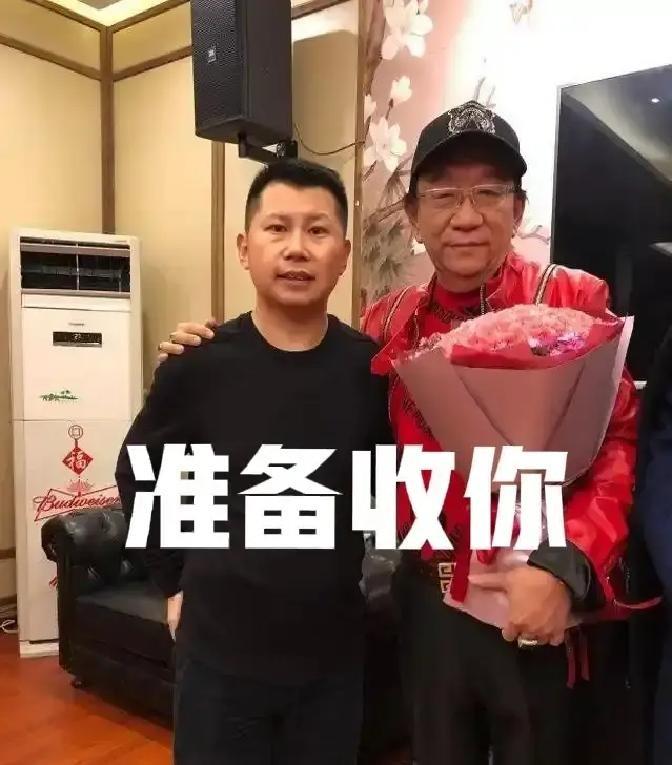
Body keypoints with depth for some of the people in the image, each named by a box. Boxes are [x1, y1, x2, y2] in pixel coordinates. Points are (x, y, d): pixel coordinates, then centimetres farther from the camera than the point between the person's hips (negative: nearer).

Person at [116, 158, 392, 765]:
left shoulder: (371, 368, -9)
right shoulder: (197, 367, -12)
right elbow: (139, 475, 4)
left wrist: (347, 563, 3)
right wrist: (177, 580, 3)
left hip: (333, 653, 2)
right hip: (219, 653, -1)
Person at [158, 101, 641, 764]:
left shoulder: (576, 301, -8)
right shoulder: (386, 323, 2)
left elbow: (621, 442, -12)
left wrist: (566, 564, -25)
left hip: (552, 611, -3)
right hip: (430, 604, 4)